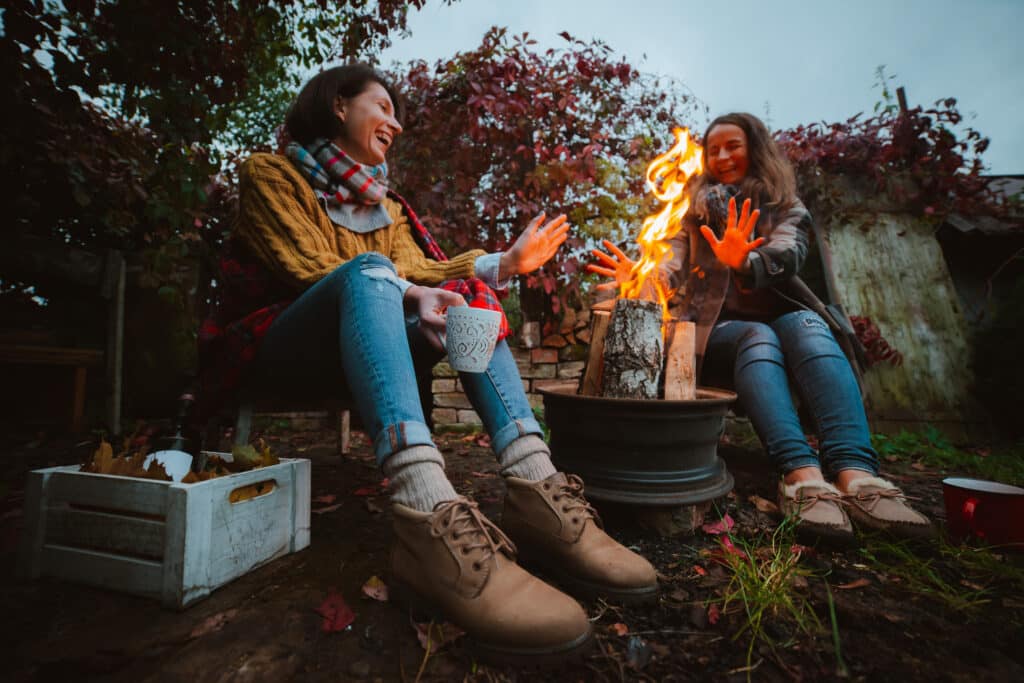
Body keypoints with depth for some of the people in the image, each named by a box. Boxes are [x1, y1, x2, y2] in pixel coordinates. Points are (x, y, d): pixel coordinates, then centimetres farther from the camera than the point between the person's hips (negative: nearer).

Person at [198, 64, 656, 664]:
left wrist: (507, 262, -4)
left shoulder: (384, 202, 23)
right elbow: (308, 269, -9)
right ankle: (431, 521, -53)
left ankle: (537, 491, -34)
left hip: (353, 352, 5)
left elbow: (421, 270, 7)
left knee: (470, 299, -15)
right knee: (367, 270, -32)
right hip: (281, 347, -5)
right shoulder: (271, 174, 8)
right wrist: (407, 293, -24)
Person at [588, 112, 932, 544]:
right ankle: (802, 475, -50)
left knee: (806, 325, -31)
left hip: (777, 319, 1)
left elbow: (785, 258, -9)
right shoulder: (697, 211, 18)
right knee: (759, 337, -33)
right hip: (712, 333, -1)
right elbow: (675, 270, 2)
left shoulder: (788, 209, 16)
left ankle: (856, 475, -46)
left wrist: (742, 261, -33)